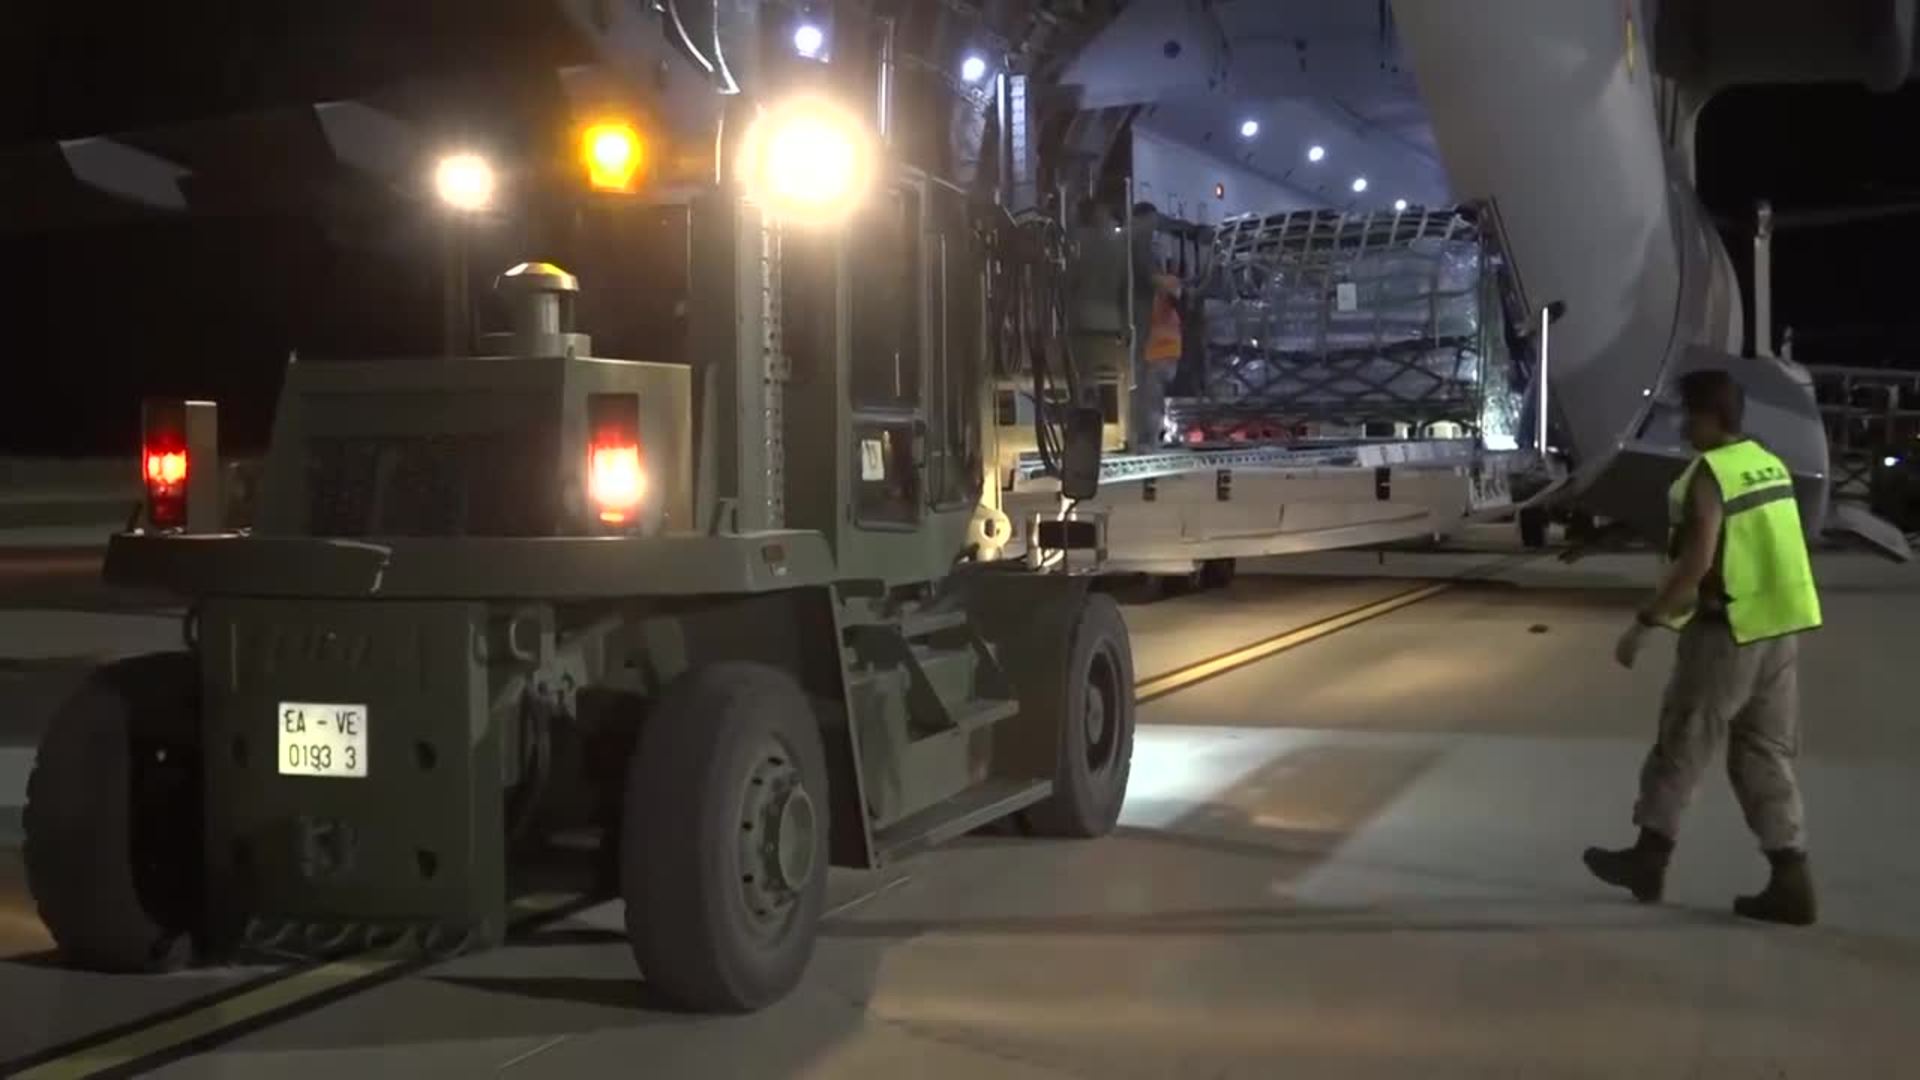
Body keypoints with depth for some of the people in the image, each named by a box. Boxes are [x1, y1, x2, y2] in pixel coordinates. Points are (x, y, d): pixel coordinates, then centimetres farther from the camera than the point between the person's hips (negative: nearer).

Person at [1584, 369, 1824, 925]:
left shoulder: (1708, 475, -15)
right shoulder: (1771, 465, 10)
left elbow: (1696, 562, -24)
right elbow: (1767, 552, 15)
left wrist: (1644, 622, -19)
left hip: (1728, 630, -8)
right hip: (1780, 628, 8)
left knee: (1682, 744, 7)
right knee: (1765, 753, 11)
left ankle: (1649, 857, 19)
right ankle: (1790, 881, 8)